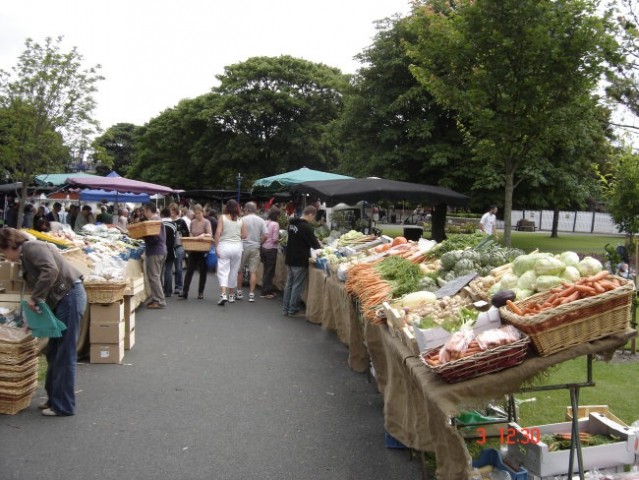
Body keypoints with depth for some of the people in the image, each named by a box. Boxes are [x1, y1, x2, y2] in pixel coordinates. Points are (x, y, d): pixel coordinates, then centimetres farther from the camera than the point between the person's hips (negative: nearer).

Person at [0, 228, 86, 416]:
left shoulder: (31, 247, -8)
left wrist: (35, 298, -19)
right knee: (53, 352, 16)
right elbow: (38, 284, 23)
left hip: (70, 296, -10)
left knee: (64, 354, -3)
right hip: (61, 300, 10)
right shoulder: (26, 256, 20)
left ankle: (63, 406, 5)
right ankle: (54, 399, 27)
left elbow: (51, 270, -25)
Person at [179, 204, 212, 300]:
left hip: (203, 250, -3)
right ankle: (185, 292, -2)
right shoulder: (192, 222, 8)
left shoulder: (206, 222, -6)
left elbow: (210, 234, -17)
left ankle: (201, 292, 14)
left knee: (203, 271, 5)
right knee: (189, 270, -1)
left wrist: (204, 235, -37)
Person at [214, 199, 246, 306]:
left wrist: (216, 246, -5)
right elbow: (244, 235, 2)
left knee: (223, 271, -2)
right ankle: (231, 295, 23)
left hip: (224, 246, -2)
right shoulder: (240, 220, 3)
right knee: (234, 271, 13)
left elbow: (218, 232, -10)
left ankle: (223, 294, -18)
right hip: (237, 246, 2)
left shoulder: (222, 218, -3)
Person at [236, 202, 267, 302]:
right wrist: (258, 243, 10)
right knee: (253, 272, 2)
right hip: (255, 248, 2)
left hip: (243, 247, -2)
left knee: (240, 271, 12)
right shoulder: (261, 221, 2)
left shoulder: (243, 220, -8)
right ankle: (251, 294, -1)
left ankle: (239, 292, 19)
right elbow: (265, 235, -3)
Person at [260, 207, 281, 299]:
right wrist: (279, 241, 3)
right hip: (271, 249, -7)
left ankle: (268, 290, 26)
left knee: (266, 270, 17)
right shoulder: (275, 224, -13)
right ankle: (265, 292, 8)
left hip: (263, 248, 7)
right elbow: (275, 239, -16)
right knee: (269, 271, 3)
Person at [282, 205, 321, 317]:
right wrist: (319, 244, 8)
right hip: (300, 261, -8)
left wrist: (314, 241, 16)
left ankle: (286, 309, 20)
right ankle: (293, 310, 8)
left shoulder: (292, 223, 7)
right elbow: (314, 244, -15)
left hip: (290, 259, 8)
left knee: (289, 284, 14)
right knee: (297, 286, 1)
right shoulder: (306, 227, -20)